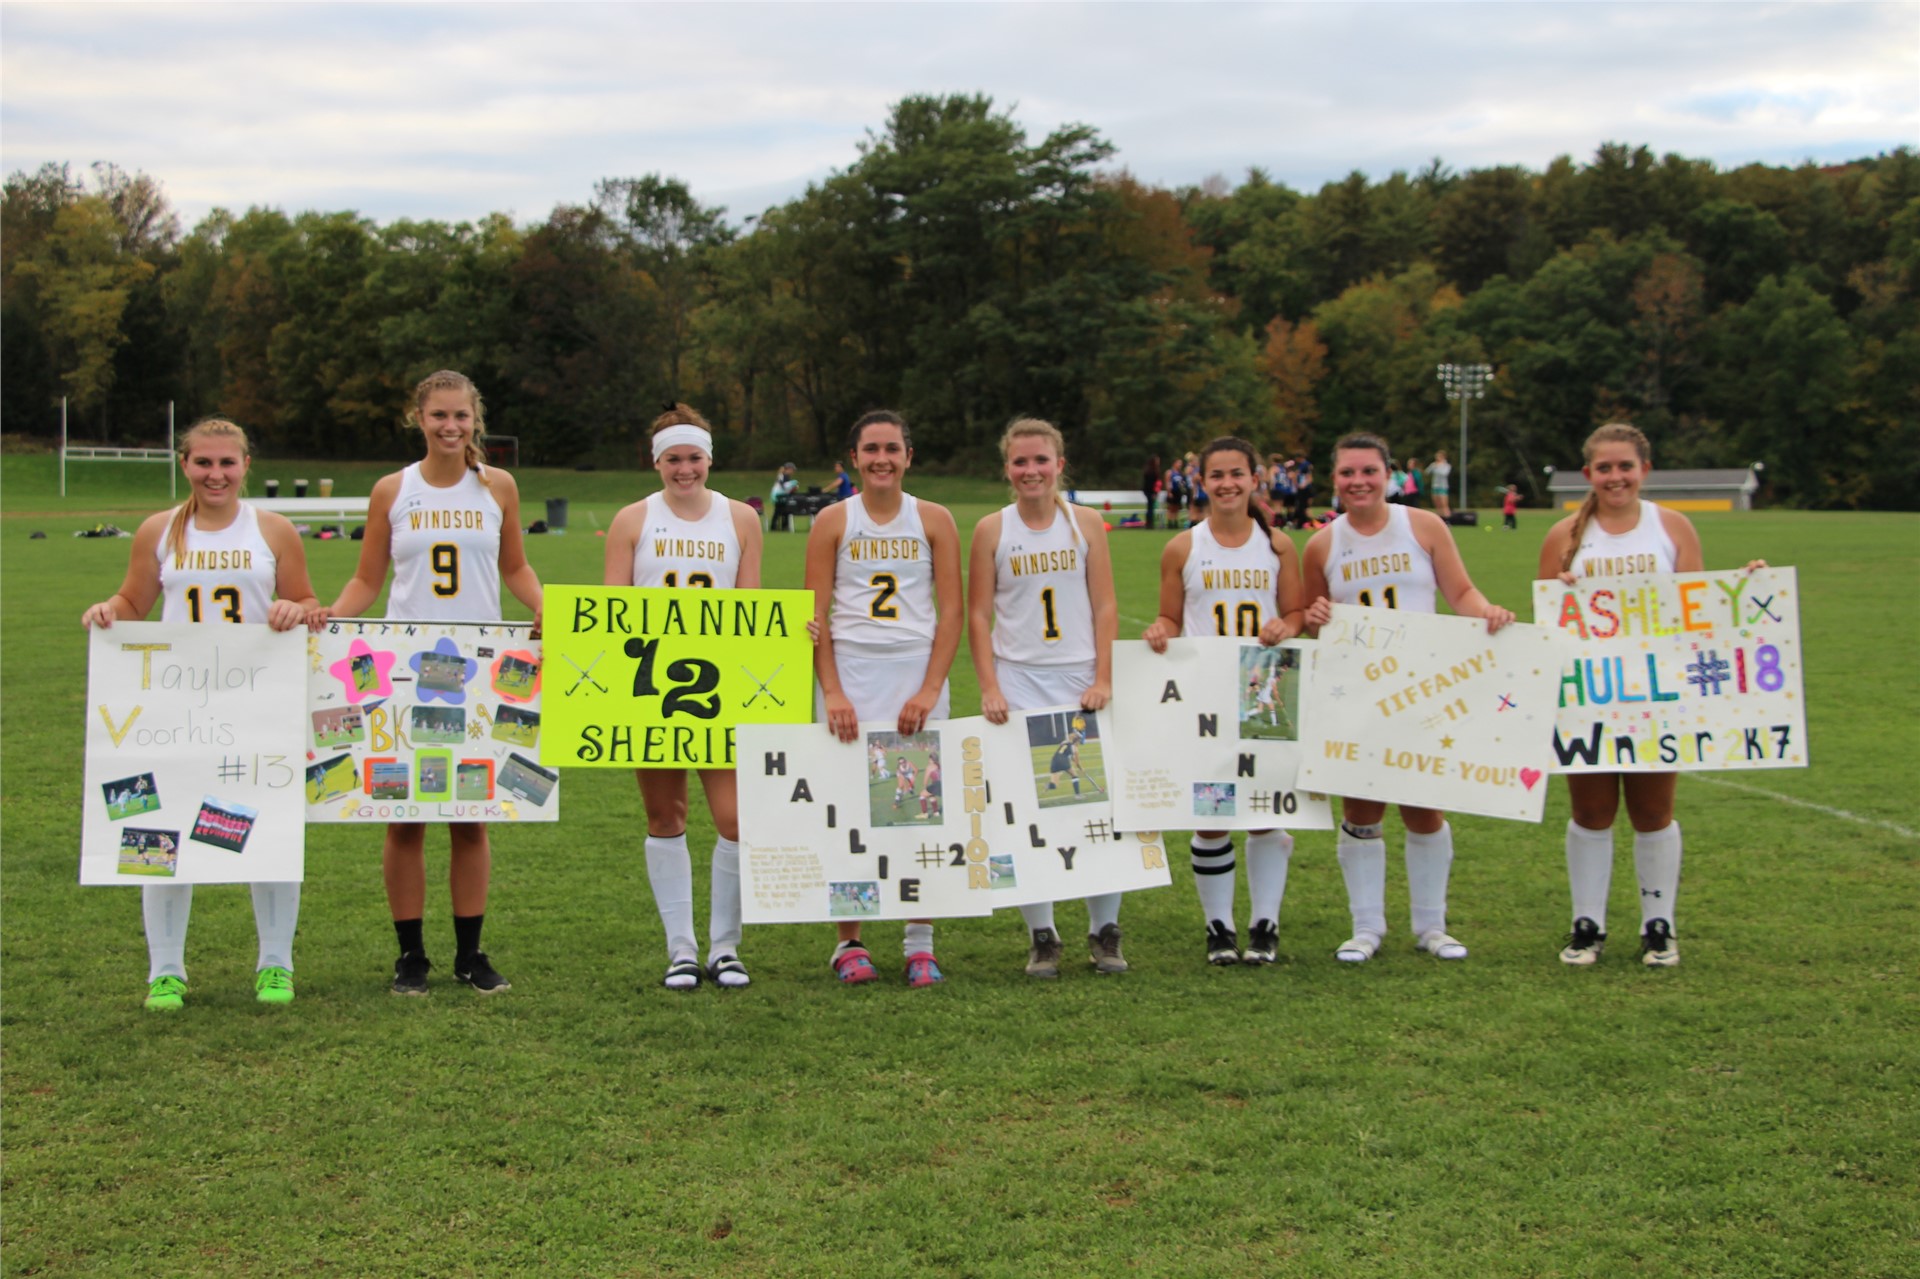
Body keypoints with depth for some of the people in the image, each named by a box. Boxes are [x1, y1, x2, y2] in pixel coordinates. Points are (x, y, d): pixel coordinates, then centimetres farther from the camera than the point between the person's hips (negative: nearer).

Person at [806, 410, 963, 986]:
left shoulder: (934, 521, 6)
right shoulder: (833, 521, 5)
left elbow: (951, 612, 2)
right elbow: (816, 614, 1)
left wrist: (929, 689, -8)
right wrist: (832, 692, -9)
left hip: (917, 673, 0)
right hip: (849, 674, 0)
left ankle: (919, 943, 7)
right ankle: (849, 942, 9)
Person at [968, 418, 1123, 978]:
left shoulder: (1086, 523, 4)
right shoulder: (992, 529, 2)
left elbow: (1105, 606, 4)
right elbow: (978, 615, 3)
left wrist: (1103, 679, -5)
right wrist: (989, 688, -6)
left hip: (1080, 681, 1)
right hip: (1018, 683, 0)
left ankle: (1104, 932, 12)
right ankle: (1041, 937, 8)